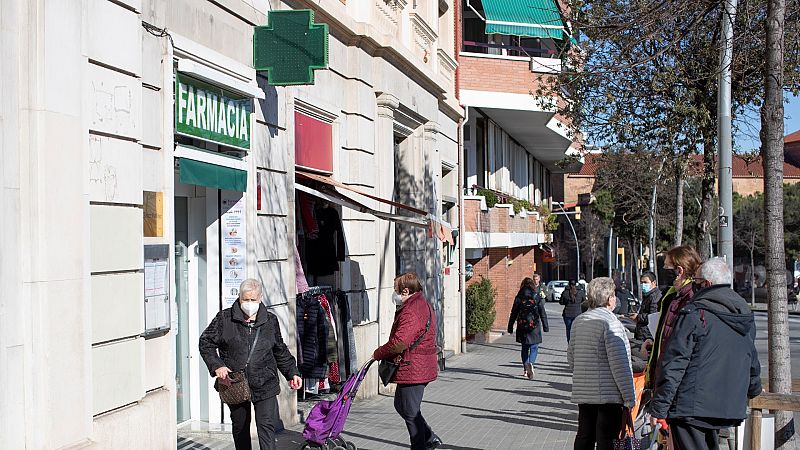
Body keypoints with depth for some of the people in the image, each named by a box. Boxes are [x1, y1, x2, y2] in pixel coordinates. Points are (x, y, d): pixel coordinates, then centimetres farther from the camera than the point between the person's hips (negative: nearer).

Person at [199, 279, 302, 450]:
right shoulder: (224, 318, -2)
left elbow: (280, 351, 17)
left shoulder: (270, 321, 6)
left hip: (264, 385, 0)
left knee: (266, 426, -10)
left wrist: (292, 373, 9)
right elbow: (206, 342, 3)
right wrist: (217, 366, -11)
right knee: (240, 428, 16)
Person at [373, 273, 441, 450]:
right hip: (419, 368, 11)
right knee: (401, 405, 21)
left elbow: (399, 342, -28)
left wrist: (378, 353, -11)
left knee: (410, 412, -1)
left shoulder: (411, 312, -21)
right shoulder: (422, 305, 14)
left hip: (412, 370, -11)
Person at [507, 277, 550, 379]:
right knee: (534, 347, 3)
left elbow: (514, 313, 3)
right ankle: (531, 363, -24)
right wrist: (545, 326, 6)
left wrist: (510, 327, 10)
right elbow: (542, 313, 0)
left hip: (522, 326, 2)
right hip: (534, 326, -2)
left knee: (524, 348, 14)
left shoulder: (519, 298, 0)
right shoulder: (537, 297, -2)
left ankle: (526, 369, 11)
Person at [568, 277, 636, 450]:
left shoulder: (578, 322, 9)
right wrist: (629, 397, -13)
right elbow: (619, 364, -17)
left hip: (582, 393, 7)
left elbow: (571, 356, 17)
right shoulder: (611, 322, -14)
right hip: (608, 394, -7)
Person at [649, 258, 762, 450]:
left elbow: (674, 363, -15)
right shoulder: (746, 315, 11)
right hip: (730, 408, 8)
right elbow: (752, 360, 24)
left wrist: (658, 408, -12)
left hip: (691, 409, -7)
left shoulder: (694, 314, -13)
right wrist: (754, 388, 43)